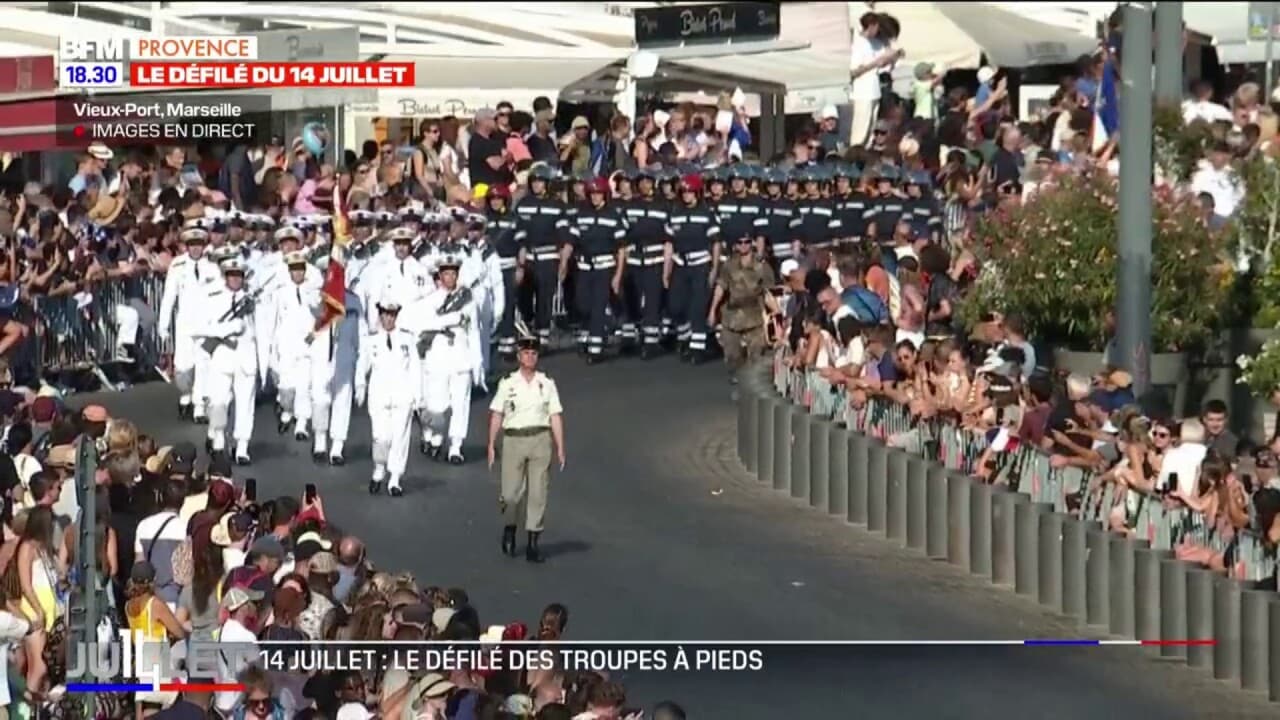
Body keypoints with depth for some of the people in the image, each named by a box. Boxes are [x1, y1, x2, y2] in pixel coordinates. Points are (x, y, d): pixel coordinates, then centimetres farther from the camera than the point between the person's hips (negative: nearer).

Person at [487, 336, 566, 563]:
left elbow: (556, 416, 6)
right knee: (511, 492, -3)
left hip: (540, 441, 1)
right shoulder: (507, 383, 4)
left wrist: (560, 448, 0)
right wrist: (491, 445, -3)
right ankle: (509, 530, 26)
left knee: (538, 493, -2)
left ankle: (533, 544, 3)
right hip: (513, 440, -1)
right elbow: (496, 415, 4)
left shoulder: (547, 383, 7)